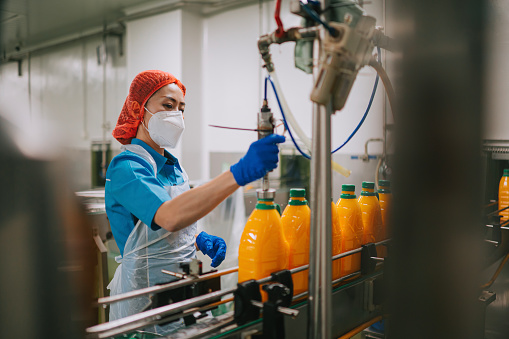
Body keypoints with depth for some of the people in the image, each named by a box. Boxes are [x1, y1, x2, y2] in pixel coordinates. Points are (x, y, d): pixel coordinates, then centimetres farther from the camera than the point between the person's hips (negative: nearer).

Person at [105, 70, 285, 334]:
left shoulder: (172, 165, 9)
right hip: (146, 290, -7)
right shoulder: (126, 166, -18)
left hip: (181, 283, 8)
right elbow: (168, 217, -39)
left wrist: (199, 239, -3)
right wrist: (240, 173, -47)